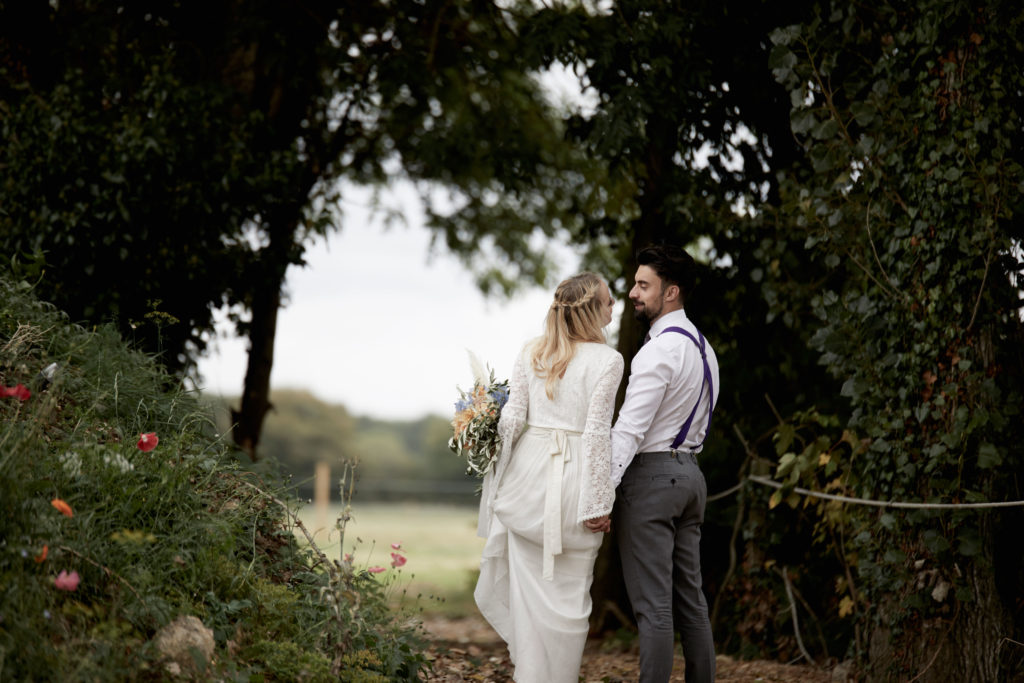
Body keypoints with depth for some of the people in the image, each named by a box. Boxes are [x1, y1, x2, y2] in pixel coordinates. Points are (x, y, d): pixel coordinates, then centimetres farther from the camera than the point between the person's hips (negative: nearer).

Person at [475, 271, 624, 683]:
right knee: (567, 592, 4)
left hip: (528, 468, 4)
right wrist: (599, 503, -9)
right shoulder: (607, 359, -7)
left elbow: (513, 417, 2)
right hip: (574, 478, -4)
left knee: (528, 583, 10)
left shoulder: (531, 353, 7)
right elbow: (597, 432, -11)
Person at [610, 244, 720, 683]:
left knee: (653, 606, -8)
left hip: (651, 473, -9)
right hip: (689, 471, 9)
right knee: (689, 600, 12)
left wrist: (601, 490, -24)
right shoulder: (702, 347, 15)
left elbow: (630, 429, -22)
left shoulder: (660, 350, -16)